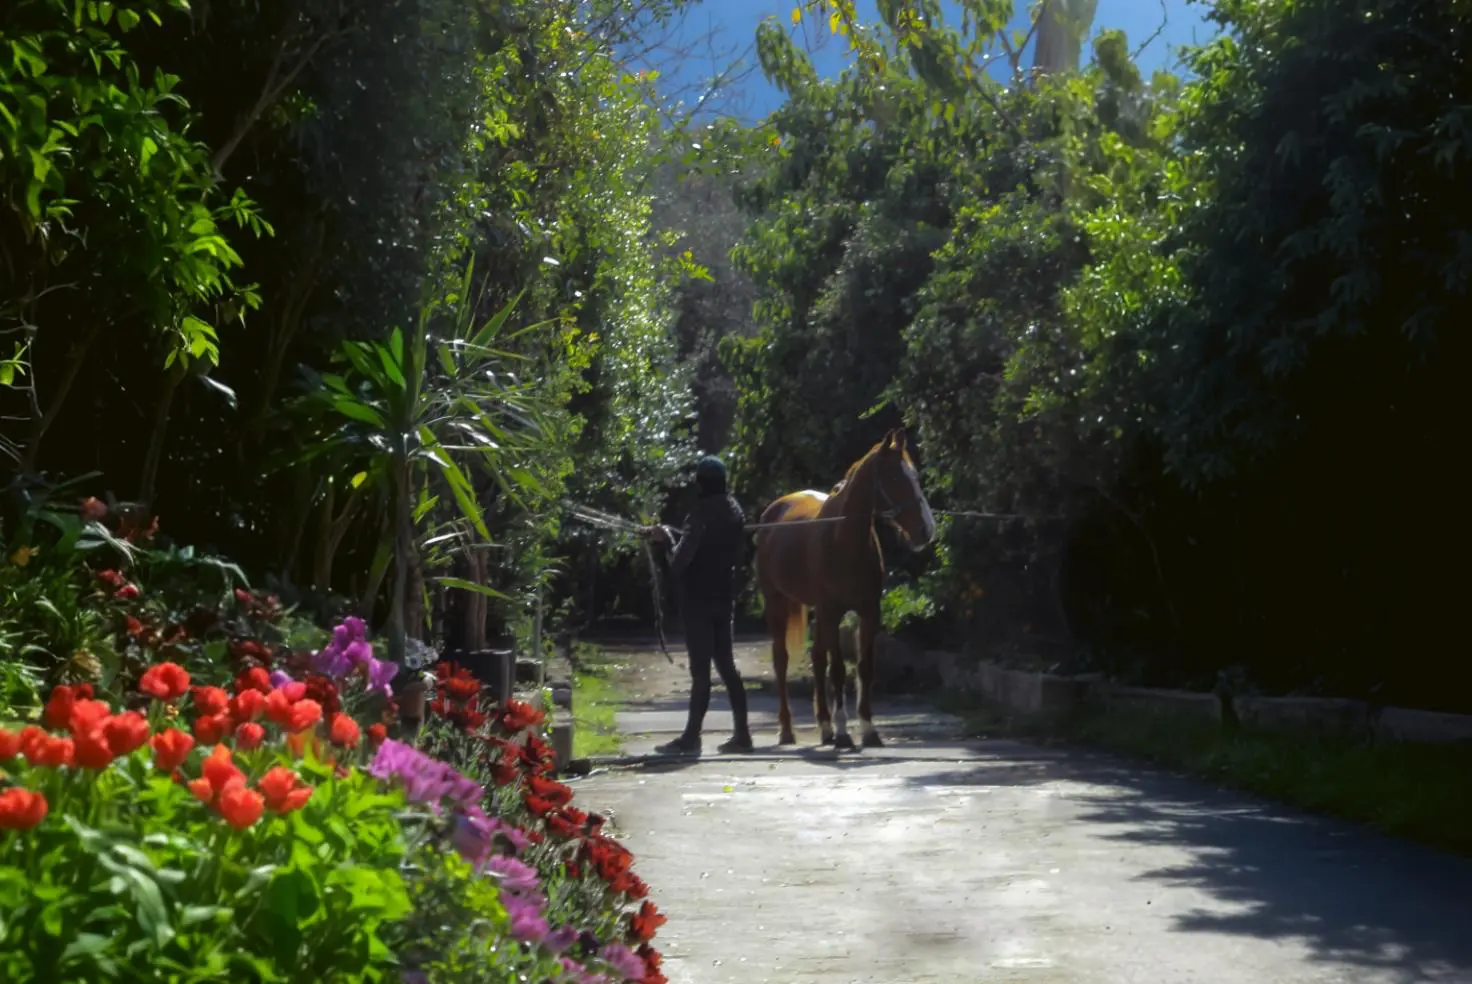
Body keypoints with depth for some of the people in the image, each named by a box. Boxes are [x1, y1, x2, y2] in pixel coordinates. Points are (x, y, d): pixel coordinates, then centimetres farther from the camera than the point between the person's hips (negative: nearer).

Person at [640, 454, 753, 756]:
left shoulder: (704, 511, -16)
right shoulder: (733, 511, 10)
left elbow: (680, 559, -16)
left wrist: (667, 537, 3)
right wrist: (669, 535, 19)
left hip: (699, 598, -8)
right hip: (724, 596, 8)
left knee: (700, 669, -4)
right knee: (726, 666, 12)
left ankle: (691, 737, 1)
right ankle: (742, 733, 11)